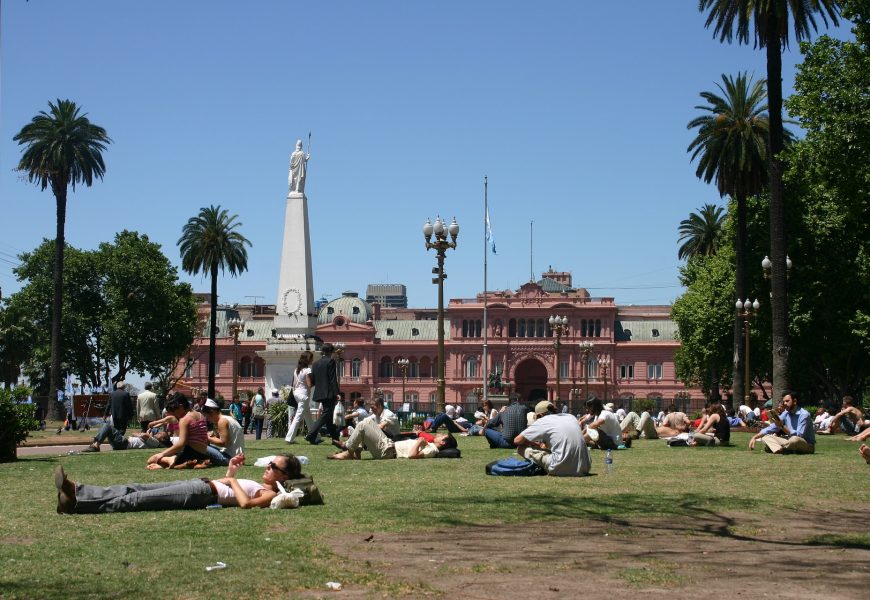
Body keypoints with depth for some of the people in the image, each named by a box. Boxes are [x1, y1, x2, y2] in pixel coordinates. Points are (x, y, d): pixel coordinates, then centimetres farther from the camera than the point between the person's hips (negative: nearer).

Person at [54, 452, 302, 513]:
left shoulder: (272, 494, -2)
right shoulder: (261, 486, 27)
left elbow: (246, 503, -21)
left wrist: (232, 480, -7)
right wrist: (231, 472, 20)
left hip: (205, 494, -9)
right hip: (201, 484, 9)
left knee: (137, 499, -18)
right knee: (135, 489, -4)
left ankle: (76, 504, -23)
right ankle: (77, 492, -12)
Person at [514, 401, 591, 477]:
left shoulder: (542, 421, 4)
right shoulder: (571, 417, 18)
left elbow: (517, 440, 8)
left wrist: (537, 445, 24)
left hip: (561, 469, -6)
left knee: (521, 448, 6)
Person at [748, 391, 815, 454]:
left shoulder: (804, 415, -17)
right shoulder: (786, 414, 5)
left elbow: (799, 435, -27)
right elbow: (771, 428, 6)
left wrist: (782, 426, -32)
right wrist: (755, 437, -4)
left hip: (807, 445, -7)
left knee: (795, 439, -41)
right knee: (765, 437, -4)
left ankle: (774, 447, -15)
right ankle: (779, 450, -32)